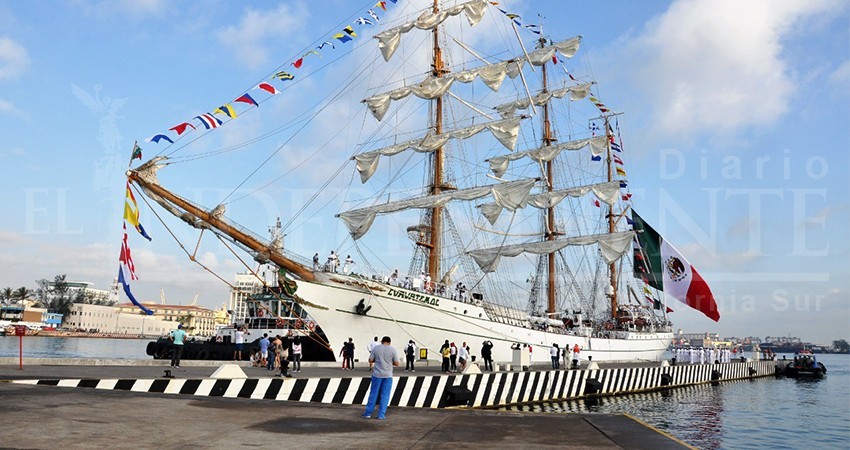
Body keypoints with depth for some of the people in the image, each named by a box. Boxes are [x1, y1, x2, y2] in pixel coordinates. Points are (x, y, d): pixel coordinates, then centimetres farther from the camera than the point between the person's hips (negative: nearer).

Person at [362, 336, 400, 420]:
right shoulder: (392, 350, -3)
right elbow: (396, 363, -2)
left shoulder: (376, 348, -1)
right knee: (385, 395, 5)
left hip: (377, 375, 1)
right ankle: (381, 415, 5)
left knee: (373, 394, 9)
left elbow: (370, 360, 3)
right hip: (388, 375, -1)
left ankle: (368, 413, 13)